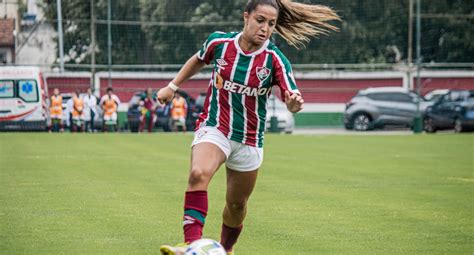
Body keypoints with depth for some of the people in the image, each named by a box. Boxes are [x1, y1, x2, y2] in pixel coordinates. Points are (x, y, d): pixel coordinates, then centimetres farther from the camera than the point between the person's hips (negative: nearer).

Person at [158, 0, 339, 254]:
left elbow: (292, 101, -18)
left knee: (236, 204, 12)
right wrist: (172, 86, 15)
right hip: (214, 128, -1)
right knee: (198, 174, -31)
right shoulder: (219, 42, -8)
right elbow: (198, 60, 15)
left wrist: (295, 102, -41)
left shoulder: (275, 59, -12)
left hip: (249, 141, 1)